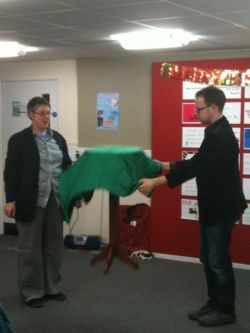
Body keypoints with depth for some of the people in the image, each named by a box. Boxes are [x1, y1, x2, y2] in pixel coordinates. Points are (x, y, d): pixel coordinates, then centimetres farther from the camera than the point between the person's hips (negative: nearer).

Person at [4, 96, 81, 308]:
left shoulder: (58, 138, 10)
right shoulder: (19, 140, -4)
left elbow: (68, 167, 13)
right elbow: (11, 172, -6)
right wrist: (10, 200, -13)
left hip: (56, 200, 5)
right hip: (31, 201, -5)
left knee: (54, 245, 11)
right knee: (30, 247, 3)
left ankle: (52, 288, 24)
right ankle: (31, 292, 14)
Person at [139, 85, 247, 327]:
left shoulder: (220, 136, -22)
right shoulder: (217, 132, 12)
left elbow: (194, 168, -26)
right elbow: (196, 163, 17)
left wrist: (156, 182, -24)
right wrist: (164, 166, 12)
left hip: (221, 208, -10)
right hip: (213, 206, 10)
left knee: (218, 260, 0)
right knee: (208, 258, 16)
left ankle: (226, 310, 14)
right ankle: (214, 304, 28)